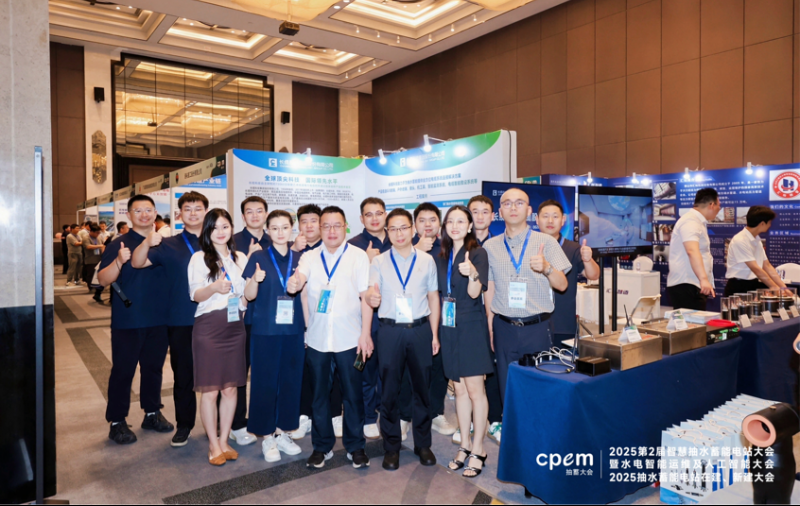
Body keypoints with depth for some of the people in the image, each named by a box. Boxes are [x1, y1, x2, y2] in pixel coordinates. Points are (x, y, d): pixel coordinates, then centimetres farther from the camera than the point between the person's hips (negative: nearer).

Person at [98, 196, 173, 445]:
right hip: (127, 321, -4)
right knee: (123, 371, 4)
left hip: (159, 320, 4)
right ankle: (117, 422, 16)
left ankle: (152, 413, 28)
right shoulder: (119, 244, -5)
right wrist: (119, 261, -30)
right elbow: (103, 280, -13)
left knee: (154, 368, 15)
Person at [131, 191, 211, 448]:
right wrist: (147, 242, -25)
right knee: (183, 374, 8)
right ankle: (184, 425, 23)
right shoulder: (169, 245, 4)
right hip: (181, 323, 0)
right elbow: (137, 263, -6)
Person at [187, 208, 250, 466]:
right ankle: (213, 445, 16)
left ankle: (224, 440, 23)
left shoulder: (240, 258, 11)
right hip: (208, 327, -4)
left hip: (235, 327, 4)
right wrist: (215, 287, -27)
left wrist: (254, 280, -4)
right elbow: (195, 295, -8)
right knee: (209, 390, 1)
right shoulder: (199, 258, -1)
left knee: (231, 387, 8)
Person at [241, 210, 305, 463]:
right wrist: (255, 280, -25)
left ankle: (281, 432, 25)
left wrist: (307, 327, 6)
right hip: (265, 330, -3)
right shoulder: (258, 257, -1)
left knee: (290, 381, 9)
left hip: (293, 331, 3)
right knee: (265, 383, 3)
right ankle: (267, 437, 18)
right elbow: (249, 296, -3)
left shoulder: (298, 259, 7)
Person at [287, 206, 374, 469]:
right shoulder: (310, 258, 5)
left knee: (353, 394, 7)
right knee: (319, 394, 12)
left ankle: (355, 446, 25)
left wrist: (366, 334, -8)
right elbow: (299, 279, -14)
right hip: (317, 338, 2)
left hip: (349, 338, -2)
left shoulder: (359, 256, -2)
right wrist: (293, 284, -38)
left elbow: (366, 297, -4)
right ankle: (322, 446, 29)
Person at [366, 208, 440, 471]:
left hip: (420, 329, 1)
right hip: (390, 330, -1)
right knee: (389, 389, 6)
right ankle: (391, 446, 23)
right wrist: (371, 298, -34)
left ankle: (423, 444, 28)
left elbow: (433, 298, 6)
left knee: (422, 387, 10)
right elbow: (372, 295, -9)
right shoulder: (379, 262, 2)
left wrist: (434, 334, 3)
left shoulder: (427, 260, 5)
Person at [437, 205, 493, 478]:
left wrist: (472, 273, -36)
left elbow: (475, 293, -16)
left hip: (472, 326, -5)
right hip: (449, 327, 6)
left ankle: (478, 450, 12)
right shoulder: (442, 257, 9)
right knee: (460, 389, 13)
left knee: (475, 389, 0)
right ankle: (465, 446, 24)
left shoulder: (477, 253, -7)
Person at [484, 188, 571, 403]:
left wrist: (546, 268, -24)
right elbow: (489, 289, 9)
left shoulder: (545, 242, 0)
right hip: (504, 329, 2)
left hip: (537, 328, -2)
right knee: (507, 390, 9)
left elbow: (562, 285, -4)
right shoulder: (490, 246, 6)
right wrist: (490, 327, 8)